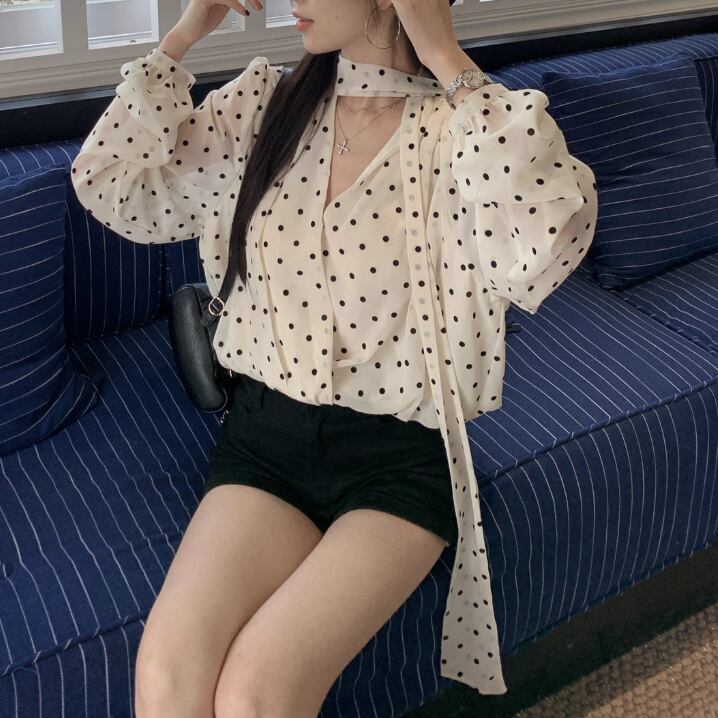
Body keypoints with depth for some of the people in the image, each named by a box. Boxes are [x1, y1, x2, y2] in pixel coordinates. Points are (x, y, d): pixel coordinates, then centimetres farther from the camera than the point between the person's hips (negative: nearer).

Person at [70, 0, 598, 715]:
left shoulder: (461, 125, -8)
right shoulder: (262, 103, 5)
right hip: (265, 434, 4)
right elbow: (113, 190, 5)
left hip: (401, 455, -3)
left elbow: (547, 248, -28)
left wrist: (448, 60, -22)